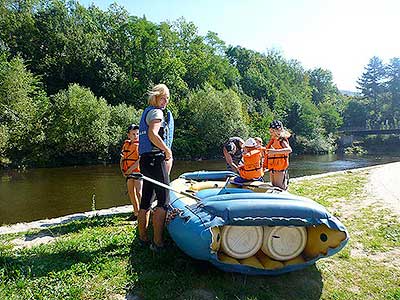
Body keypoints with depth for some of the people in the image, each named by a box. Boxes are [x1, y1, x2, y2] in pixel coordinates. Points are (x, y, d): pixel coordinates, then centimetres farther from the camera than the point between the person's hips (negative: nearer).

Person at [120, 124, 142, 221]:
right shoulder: (126, 144, 12)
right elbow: (122, 159, 17)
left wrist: (131, 169, -18)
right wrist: (122, 170, 4)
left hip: (138, 171, -7)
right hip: (128, 173, 7)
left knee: (138, 193, -11)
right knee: (131, 192, 11)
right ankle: (136, 213, 22)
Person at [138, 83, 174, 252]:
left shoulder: (147, 112, 24)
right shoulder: (156, 112, -6)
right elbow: (152, 135, -23)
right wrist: (168, 150, -13)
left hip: (146, 160, 10)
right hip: (155, 159, -10)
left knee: (146, 200, 13)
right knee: (163, 200, -8)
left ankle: (142, 238, 22)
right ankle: (157, 242, -7)